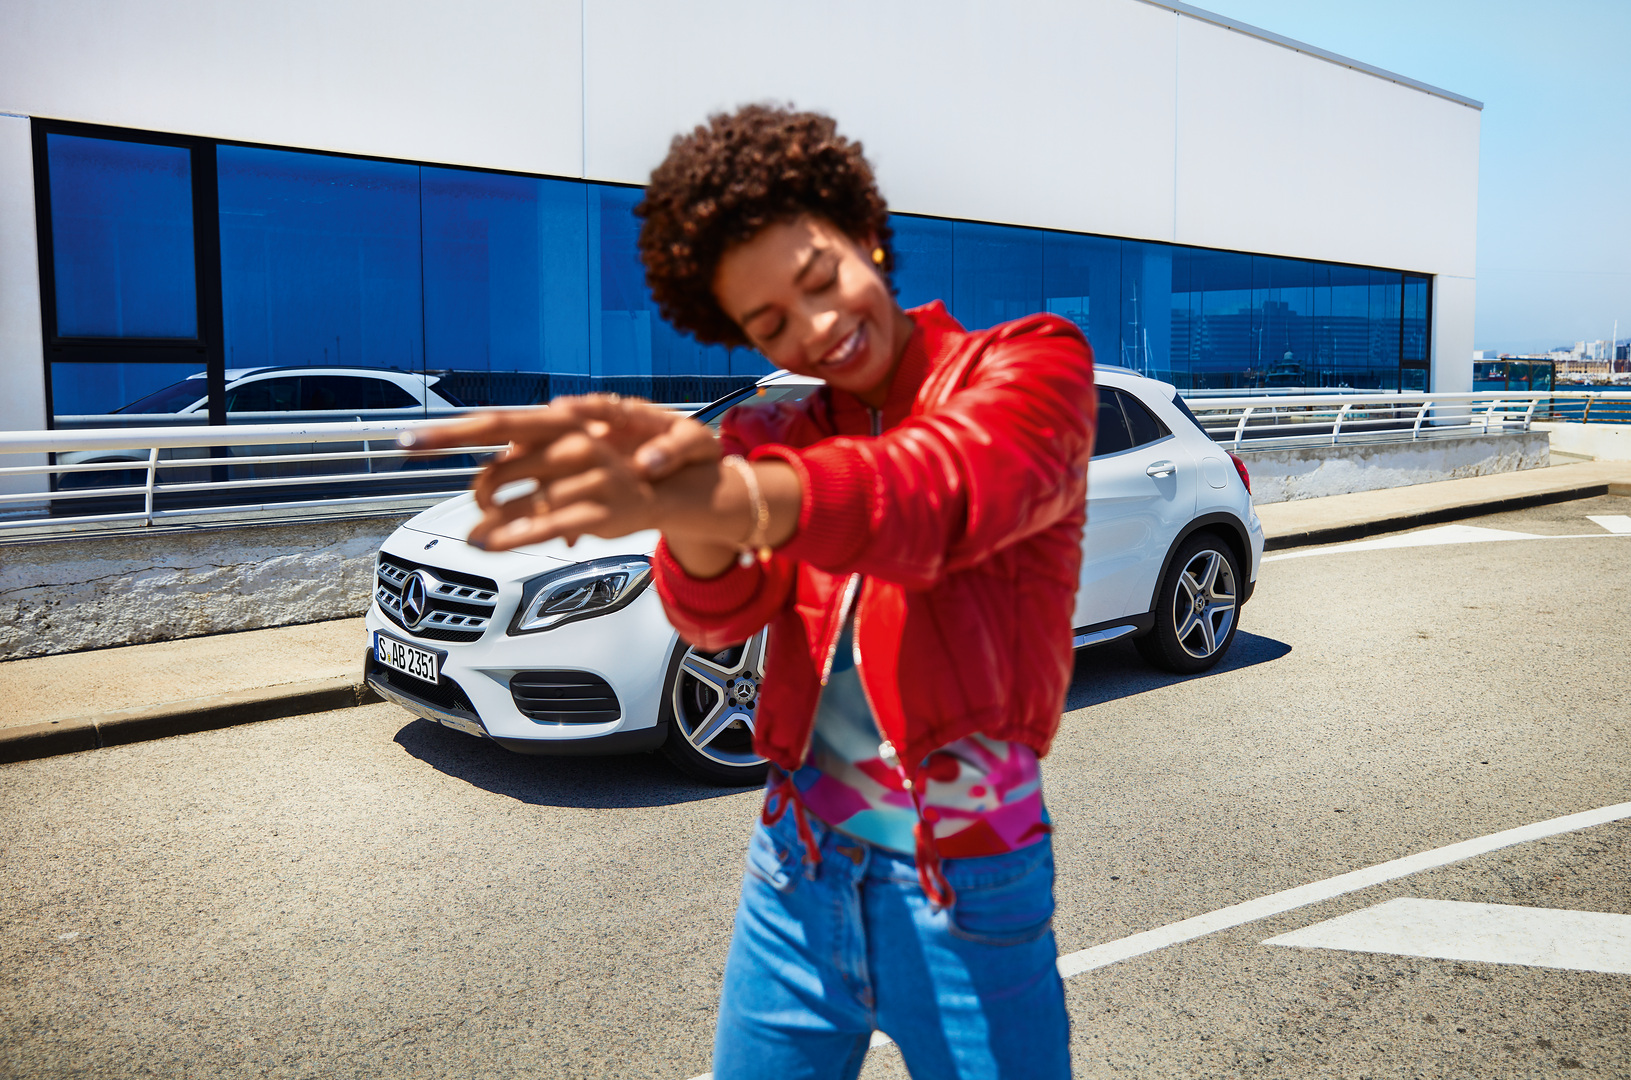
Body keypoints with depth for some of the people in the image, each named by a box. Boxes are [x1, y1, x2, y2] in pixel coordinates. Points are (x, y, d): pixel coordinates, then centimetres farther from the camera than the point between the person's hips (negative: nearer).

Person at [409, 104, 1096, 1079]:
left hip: (964, 897, -3)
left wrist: (728, 492, -46)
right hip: (796, 869, 4)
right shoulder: (781, 437, 7)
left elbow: (947, 490, -29)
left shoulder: (1032, 363, -6)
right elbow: (722, 609, -11)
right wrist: (693, 515, -34)